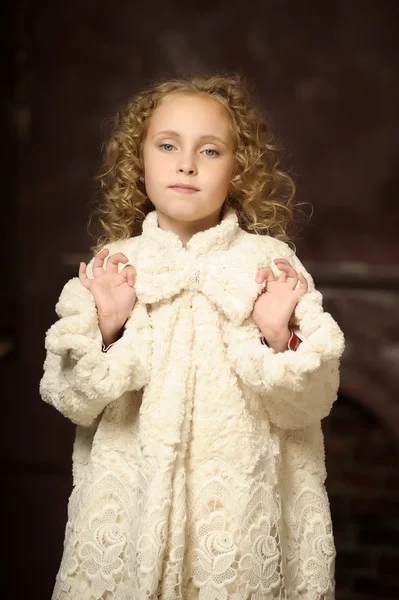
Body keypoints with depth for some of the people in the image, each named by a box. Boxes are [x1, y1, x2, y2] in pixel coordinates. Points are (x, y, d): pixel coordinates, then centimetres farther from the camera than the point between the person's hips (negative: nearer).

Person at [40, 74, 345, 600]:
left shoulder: (272, 263, -4)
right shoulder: (113, 266, -1)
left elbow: (311, 401, -5)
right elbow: (73, 401, -3)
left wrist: (278, 338, -22)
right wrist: (106, 327, -18)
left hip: (240, 495, -1)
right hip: (133, 493, 1)